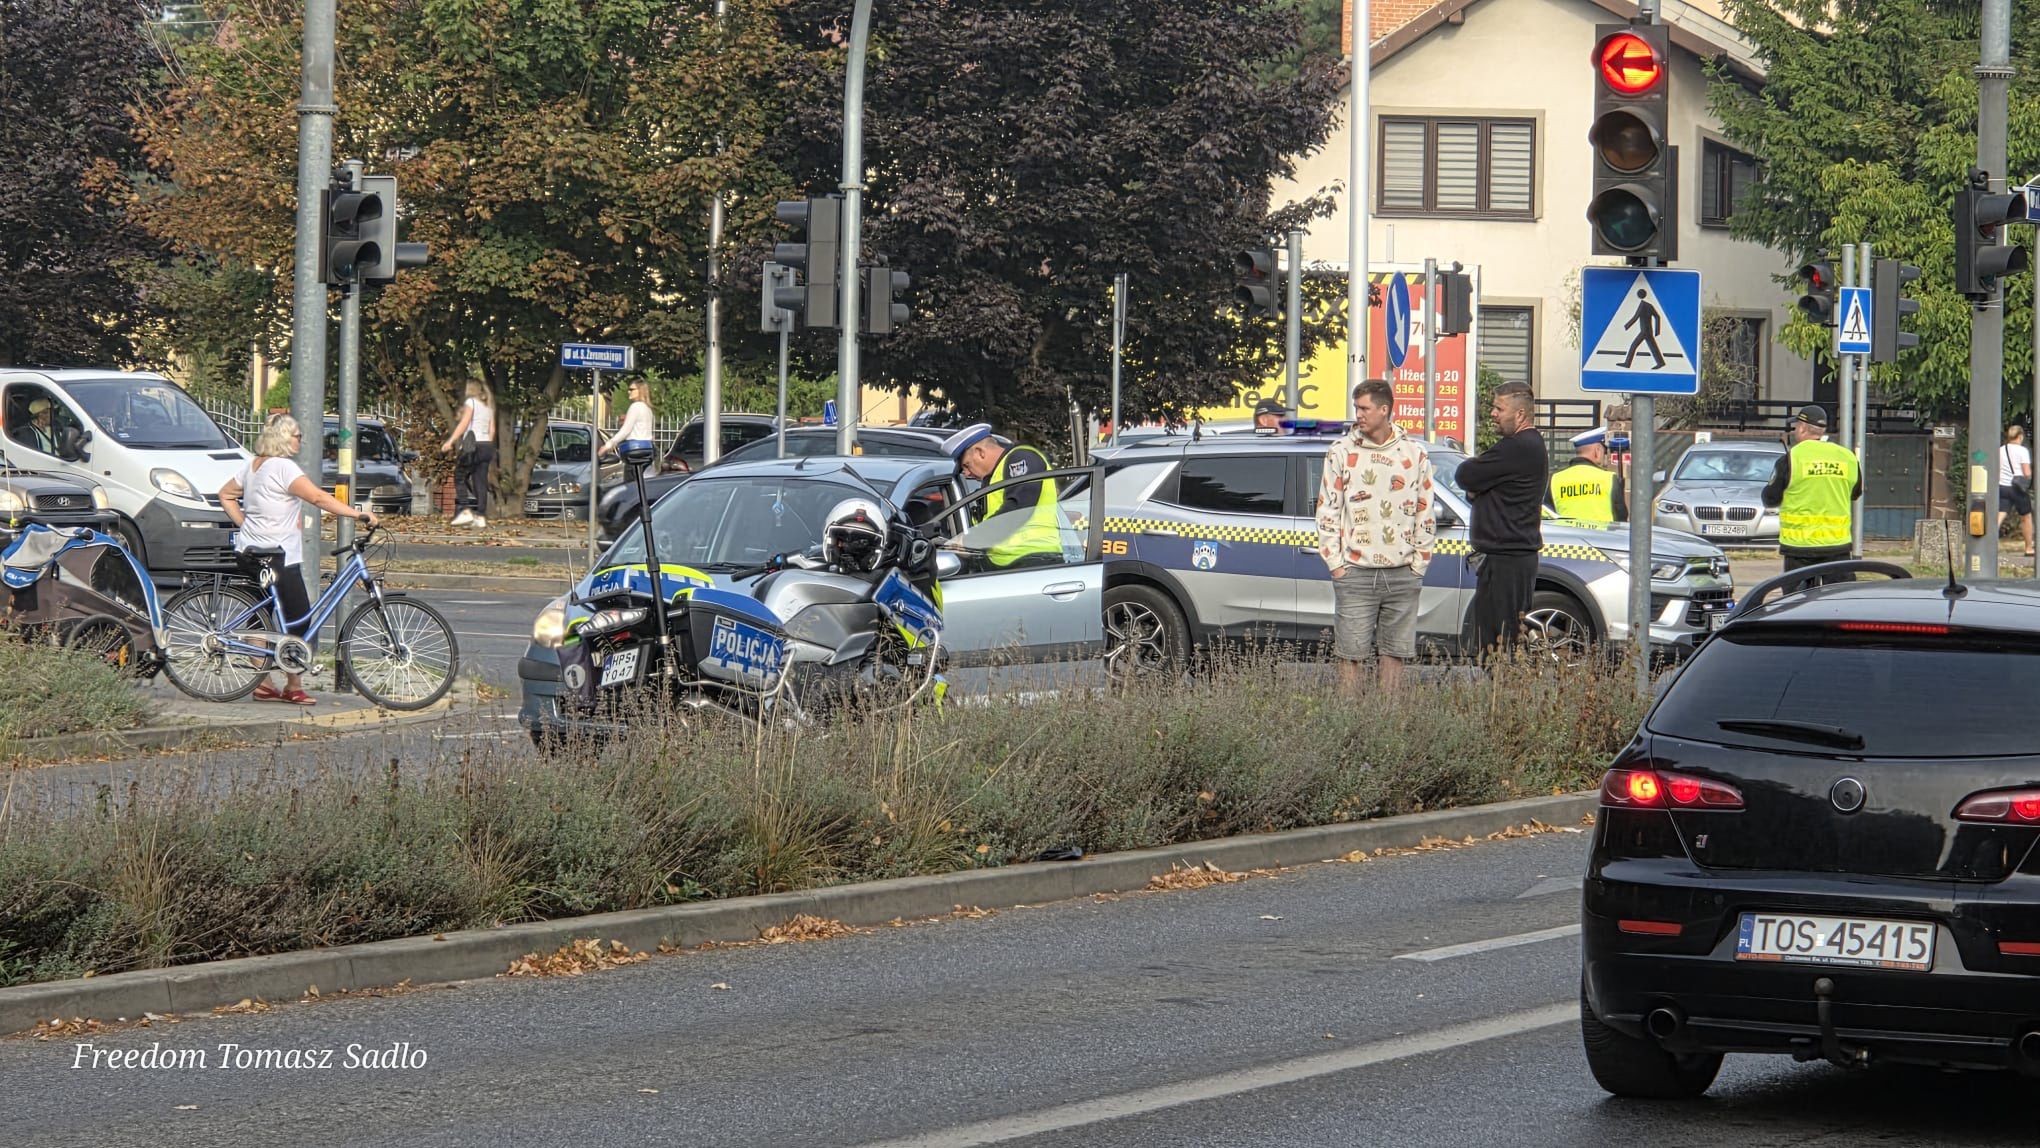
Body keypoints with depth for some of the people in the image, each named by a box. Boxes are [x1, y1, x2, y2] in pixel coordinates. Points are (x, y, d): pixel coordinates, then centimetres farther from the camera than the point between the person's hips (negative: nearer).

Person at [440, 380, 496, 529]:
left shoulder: (471, 402, -2)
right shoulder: (489, 406, 18)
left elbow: (464, 424, -11)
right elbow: (492, 430, 15)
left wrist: (450, 441, -13)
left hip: (474, 445, -7)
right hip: (488, 445, 7)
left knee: (459, 476, 3)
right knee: (481, 482, 5)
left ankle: (465, 511, -11)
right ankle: (481, 517, -2)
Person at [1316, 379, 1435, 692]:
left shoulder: (1415, 454, 6)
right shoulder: (1341, 451, 3)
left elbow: (1425, 513, 11)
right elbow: (1327, 510, 3)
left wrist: (1419, 564, 5)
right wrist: (1336, 564, -3)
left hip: (1402, 574, 1)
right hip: (1356, 573, -1)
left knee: (1394, 653, 4)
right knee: (1350, 653, -3)